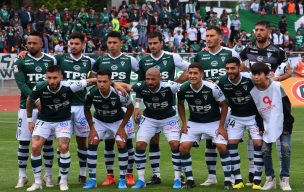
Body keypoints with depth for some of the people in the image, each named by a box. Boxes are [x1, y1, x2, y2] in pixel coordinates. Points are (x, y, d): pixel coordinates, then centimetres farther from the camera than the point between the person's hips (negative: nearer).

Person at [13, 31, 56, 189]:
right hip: (27, 105, -1)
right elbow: (21, 84, -10)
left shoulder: (51, 61, 8)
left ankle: (48, 175, 13)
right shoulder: (21, 62, 1)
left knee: (48, 141, 4)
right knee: (24, 141, 0)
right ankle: (22, 176, 8)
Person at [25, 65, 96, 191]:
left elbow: (89, 81, -24)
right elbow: (30, 101, 0)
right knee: (35, 147, -13)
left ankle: (63, 181, 1)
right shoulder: (40, 88, -23)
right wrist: (29, 120, 6)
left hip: (63, 121, -1)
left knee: (63, 147, -18)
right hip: (44, 120, 1)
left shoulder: (68, 87, -28)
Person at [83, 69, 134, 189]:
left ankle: (122, 179, -3)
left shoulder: (119, 94, -33)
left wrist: (121, 127, -13)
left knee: (122, 145, -17)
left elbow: (130, 108, -13)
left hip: (117, 121, -1)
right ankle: (92, 179, -6)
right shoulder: (91, 93, -27)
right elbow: (87, 110, -5)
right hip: (99, 121, 1)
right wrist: (92, 128, -9)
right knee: (92, 143, -15)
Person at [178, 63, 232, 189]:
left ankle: (228, 179, -3)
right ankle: (189, 179, 3)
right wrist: (184, 123, 0)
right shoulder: (183, 89, -15)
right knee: (183, 148, -12)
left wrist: (221, 126, -10)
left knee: (222, 147, -18)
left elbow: (224, 105, -9)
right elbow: (180, 104, 7)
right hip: (194, 122, 3)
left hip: (214, 122, -3)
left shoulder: (212, 88, -24)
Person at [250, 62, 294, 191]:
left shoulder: (277, 86, -14)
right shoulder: (252, 92, -6)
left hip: (282, 125, -3)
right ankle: (270, 179, 6)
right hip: (267, 126, 3)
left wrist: (287, 126, -12)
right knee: (265, 151, -7)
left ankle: (284, 180, -2)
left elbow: (287, 106, -10)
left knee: (285, 149, -12)